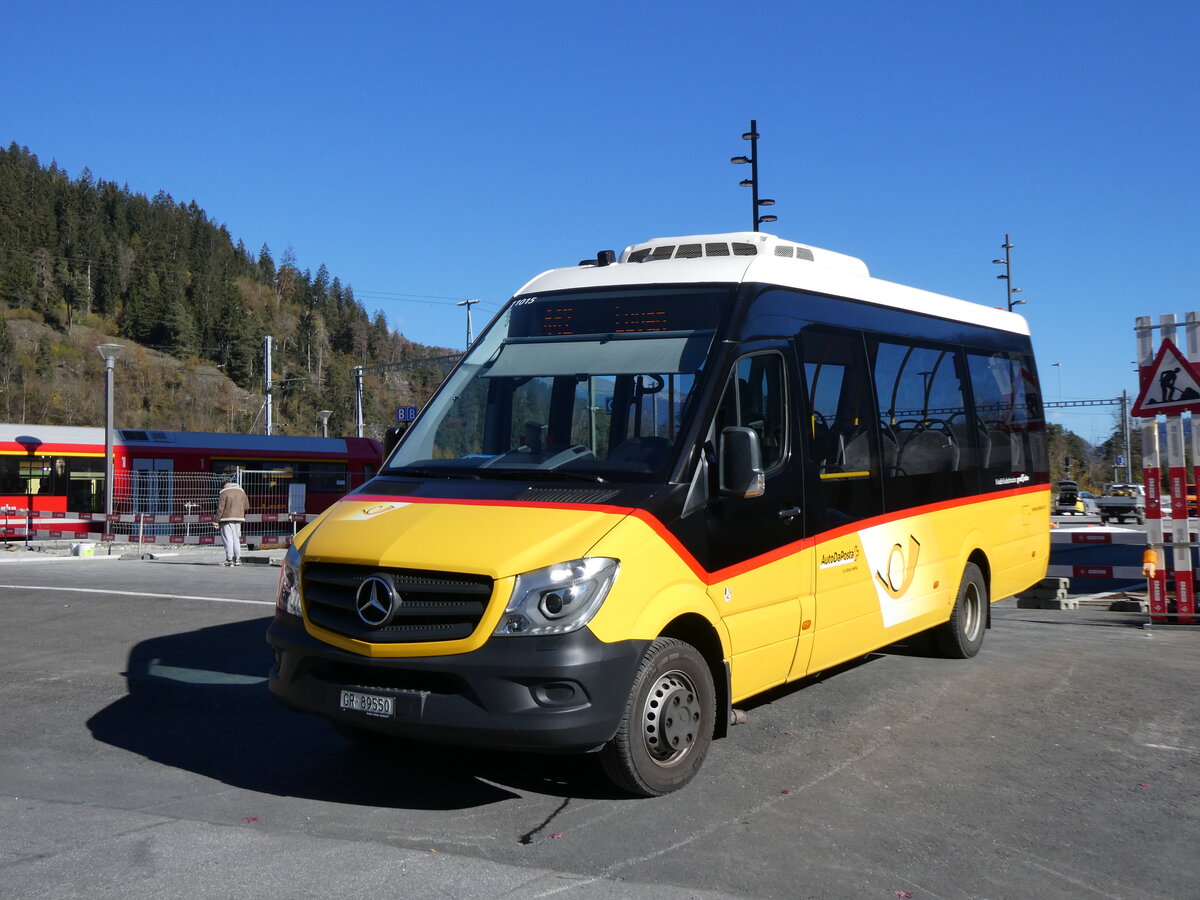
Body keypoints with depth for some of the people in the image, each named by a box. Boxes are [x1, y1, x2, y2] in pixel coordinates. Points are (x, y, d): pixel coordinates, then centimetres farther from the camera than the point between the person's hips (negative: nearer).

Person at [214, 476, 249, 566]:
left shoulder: (224, 492, -7)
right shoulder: (241, 491, 10)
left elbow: (220, 508, -9)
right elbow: (246, 506, 13)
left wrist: (217, 521, -5)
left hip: (227, 519, -5)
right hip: (238, 518, 5)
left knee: (228, 539, -3)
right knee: (236, 538, 13)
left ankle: (229, 559, -6)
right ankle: (237, 559, 12)